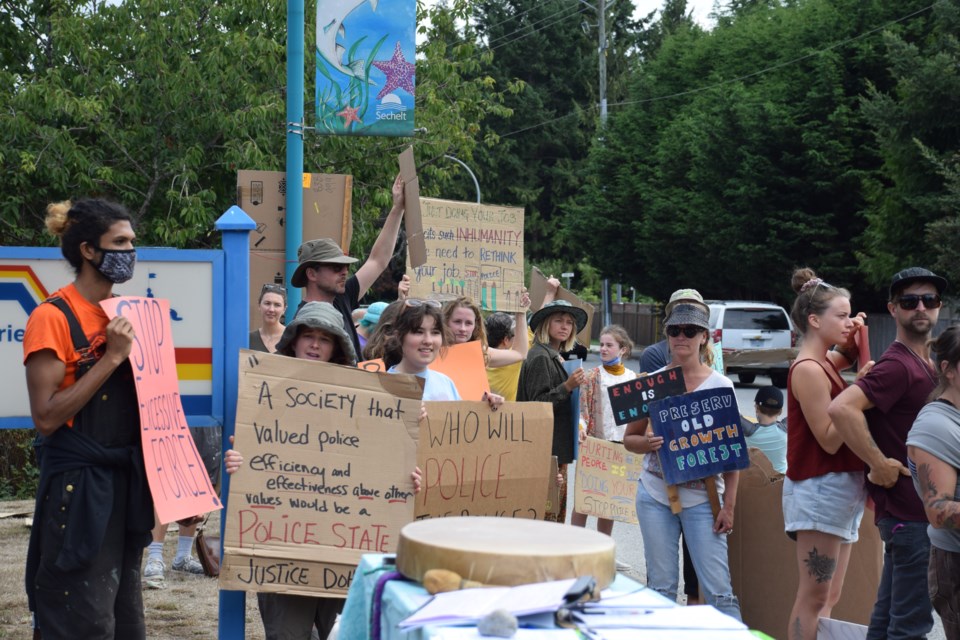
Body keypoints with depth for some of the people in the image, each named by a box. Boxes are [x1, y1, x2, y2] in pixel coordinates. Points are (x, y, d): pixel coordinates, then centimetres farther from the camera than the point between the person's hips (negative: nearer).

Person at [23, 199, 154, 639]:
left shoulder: (126, 312, 10)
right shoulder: (53, 317, -11)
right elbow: (46, 416, -18)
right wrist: (111, 357, -20)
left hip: (126, 482, 8)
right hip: (78, 487, -7)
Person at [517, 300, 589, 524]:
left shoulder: (554, 356, 17)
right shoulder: (540, 357, -12)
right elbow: (538, 404, -18)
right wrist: (567, 387, -25)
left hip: (557, 448, 10)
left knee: (558, 511, 12)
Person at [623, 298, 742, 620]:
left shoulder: (720, 385, 0)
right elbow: (629, 438, 11)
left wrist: (729, 505, -6)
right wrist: (648, 443, -13)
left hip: (702, 497, -2)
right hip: (655, 495, 2)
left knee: (719, 589, -7)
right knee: (660, 587, 7)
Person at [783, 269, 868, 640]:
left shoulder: (823, 364, 11)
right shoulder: (808, 370, -15)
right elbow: (829, 440, -18)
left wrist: (857, 338, 12)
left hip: (840, 489, 10)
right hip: (820, 488, -10)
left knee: (829, 597, 10)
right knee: (814, 596, -8)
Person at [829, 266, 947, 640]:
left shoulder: (927, 364, 14)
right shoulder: (898, 365, -16)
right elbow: (842, 408, -30)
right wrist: (880, 464, -24)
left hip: (916, 508, 10)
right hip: (908, 511, -10)